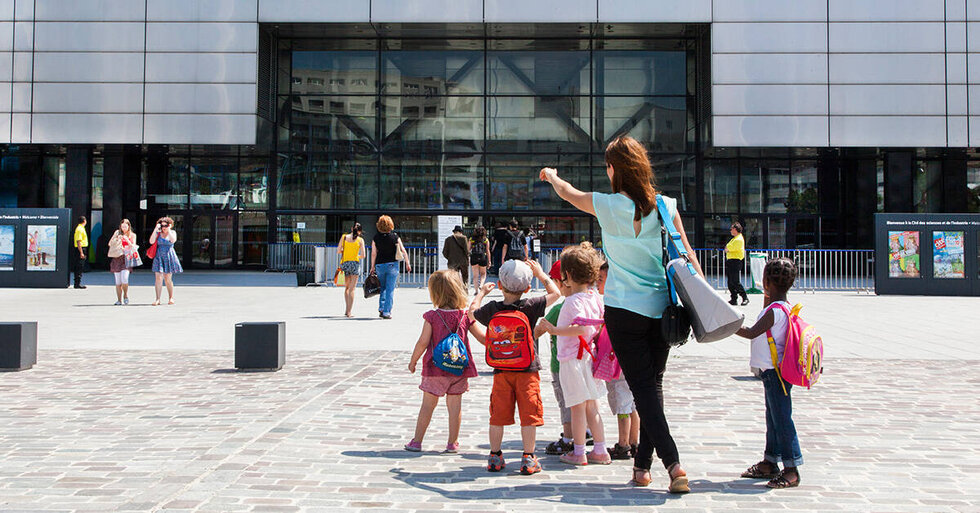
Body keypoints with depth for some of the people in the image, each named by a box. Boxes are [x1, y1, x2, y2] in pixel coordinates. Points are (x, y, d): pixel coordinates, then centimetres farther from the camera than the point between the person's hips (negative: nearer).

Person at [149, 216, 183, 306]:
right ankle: (158, 299, -10)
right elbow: (151, 241, -8)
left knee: (168, 279, 1)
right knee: (158, 278, -9)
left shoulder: (172, 232, 6)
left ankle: (171, 298, 16)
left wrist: (169, 230, -13)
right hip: (159, 257, 1)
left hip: (169, 257, -1)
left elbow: (173, 240, -15)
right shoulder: (158, 233, 8)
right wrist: (155, 229, -10)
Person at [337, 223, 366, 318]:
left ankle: (347, 310, 16)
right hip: (355, 263, -3)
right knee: (352, 289, -1)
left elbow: (338, 251, 4)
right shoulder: (360, 240, -1)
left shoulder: (344, 237, 4)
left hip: (344, 263, 3)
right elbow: (363, 256, -3)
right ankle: (349, 312, -5)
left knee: (347, 288, 18)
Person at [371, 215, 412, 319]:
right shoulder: (395, 236, -3)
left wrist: (372, 267, 7)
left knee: (382, 288, 20)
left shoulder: (376, 238, -2)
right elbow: (403, 250, -4)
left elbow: (374, 253, -2)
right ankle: (386, 312, -2)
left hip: (380, 265, 2)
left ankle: (381, 308, 12)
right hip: (392, 264, -2)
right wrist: (407, 263, 4)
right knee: (390, 289, 1)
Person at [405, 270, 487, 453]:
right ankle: (452, 443, 15)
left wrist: (413, 361, 3)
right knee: (455, 406, 9)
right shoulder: (466, 316, -3)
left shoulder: (432, 316, -11)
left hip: (435, 369, -2)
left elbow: (423, 342, -11)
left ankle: (417, 441, 14)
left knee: (428, 404, 8)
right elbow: (483, 338, 2)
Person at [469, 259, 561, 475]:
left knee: (498, 415, 10)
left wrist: (481, 292, 30)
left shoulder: (492, 309, -4)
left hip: (501, 370, 2)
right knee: (528, 414, 3)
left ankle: (494, 457, 17)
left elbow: (472, 311, 16)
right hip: (528, 369, -2)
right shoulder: (530, 306, -9)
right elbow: (555, 293, 5)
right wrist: (540, 274, 15)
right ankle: (528, 459, 5)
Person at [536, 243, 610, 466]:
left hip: (573, 359, -7)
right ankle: (600, 451, 17)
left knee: (578, 408, 1)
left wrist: (555, 330, -25)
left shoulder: (573, 300, -18)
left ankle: (578, 452, 9)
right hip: (590, 356, 8)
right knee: (592, 407, 13)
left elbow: (581, 328, -30)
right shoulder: (595, 296, 6)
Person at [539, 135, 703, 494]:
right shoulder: (666, 206, -1)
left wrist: (551, 176, 34)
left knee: (643, 387, 0)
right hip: (662, 309, 3)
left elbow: (568, 193, 13)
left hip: (624, 310, -3)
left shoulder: (607, 206, -6)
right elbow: (687, 256, 0)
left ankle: (673, 462, -13)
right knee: (653, 384, 14)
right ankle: (643, 465, 20)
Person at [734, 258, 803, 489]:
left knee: (781, 418, -8)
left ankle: (791, 470, -5)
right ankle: (769, 463, 27)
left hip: (776, 372, -10)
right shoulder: (784, 307, 11)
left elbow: (752, 333, -24)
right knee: (773, 417, 17)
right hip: (774, 371, 10)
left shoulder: (774, 311, -20)